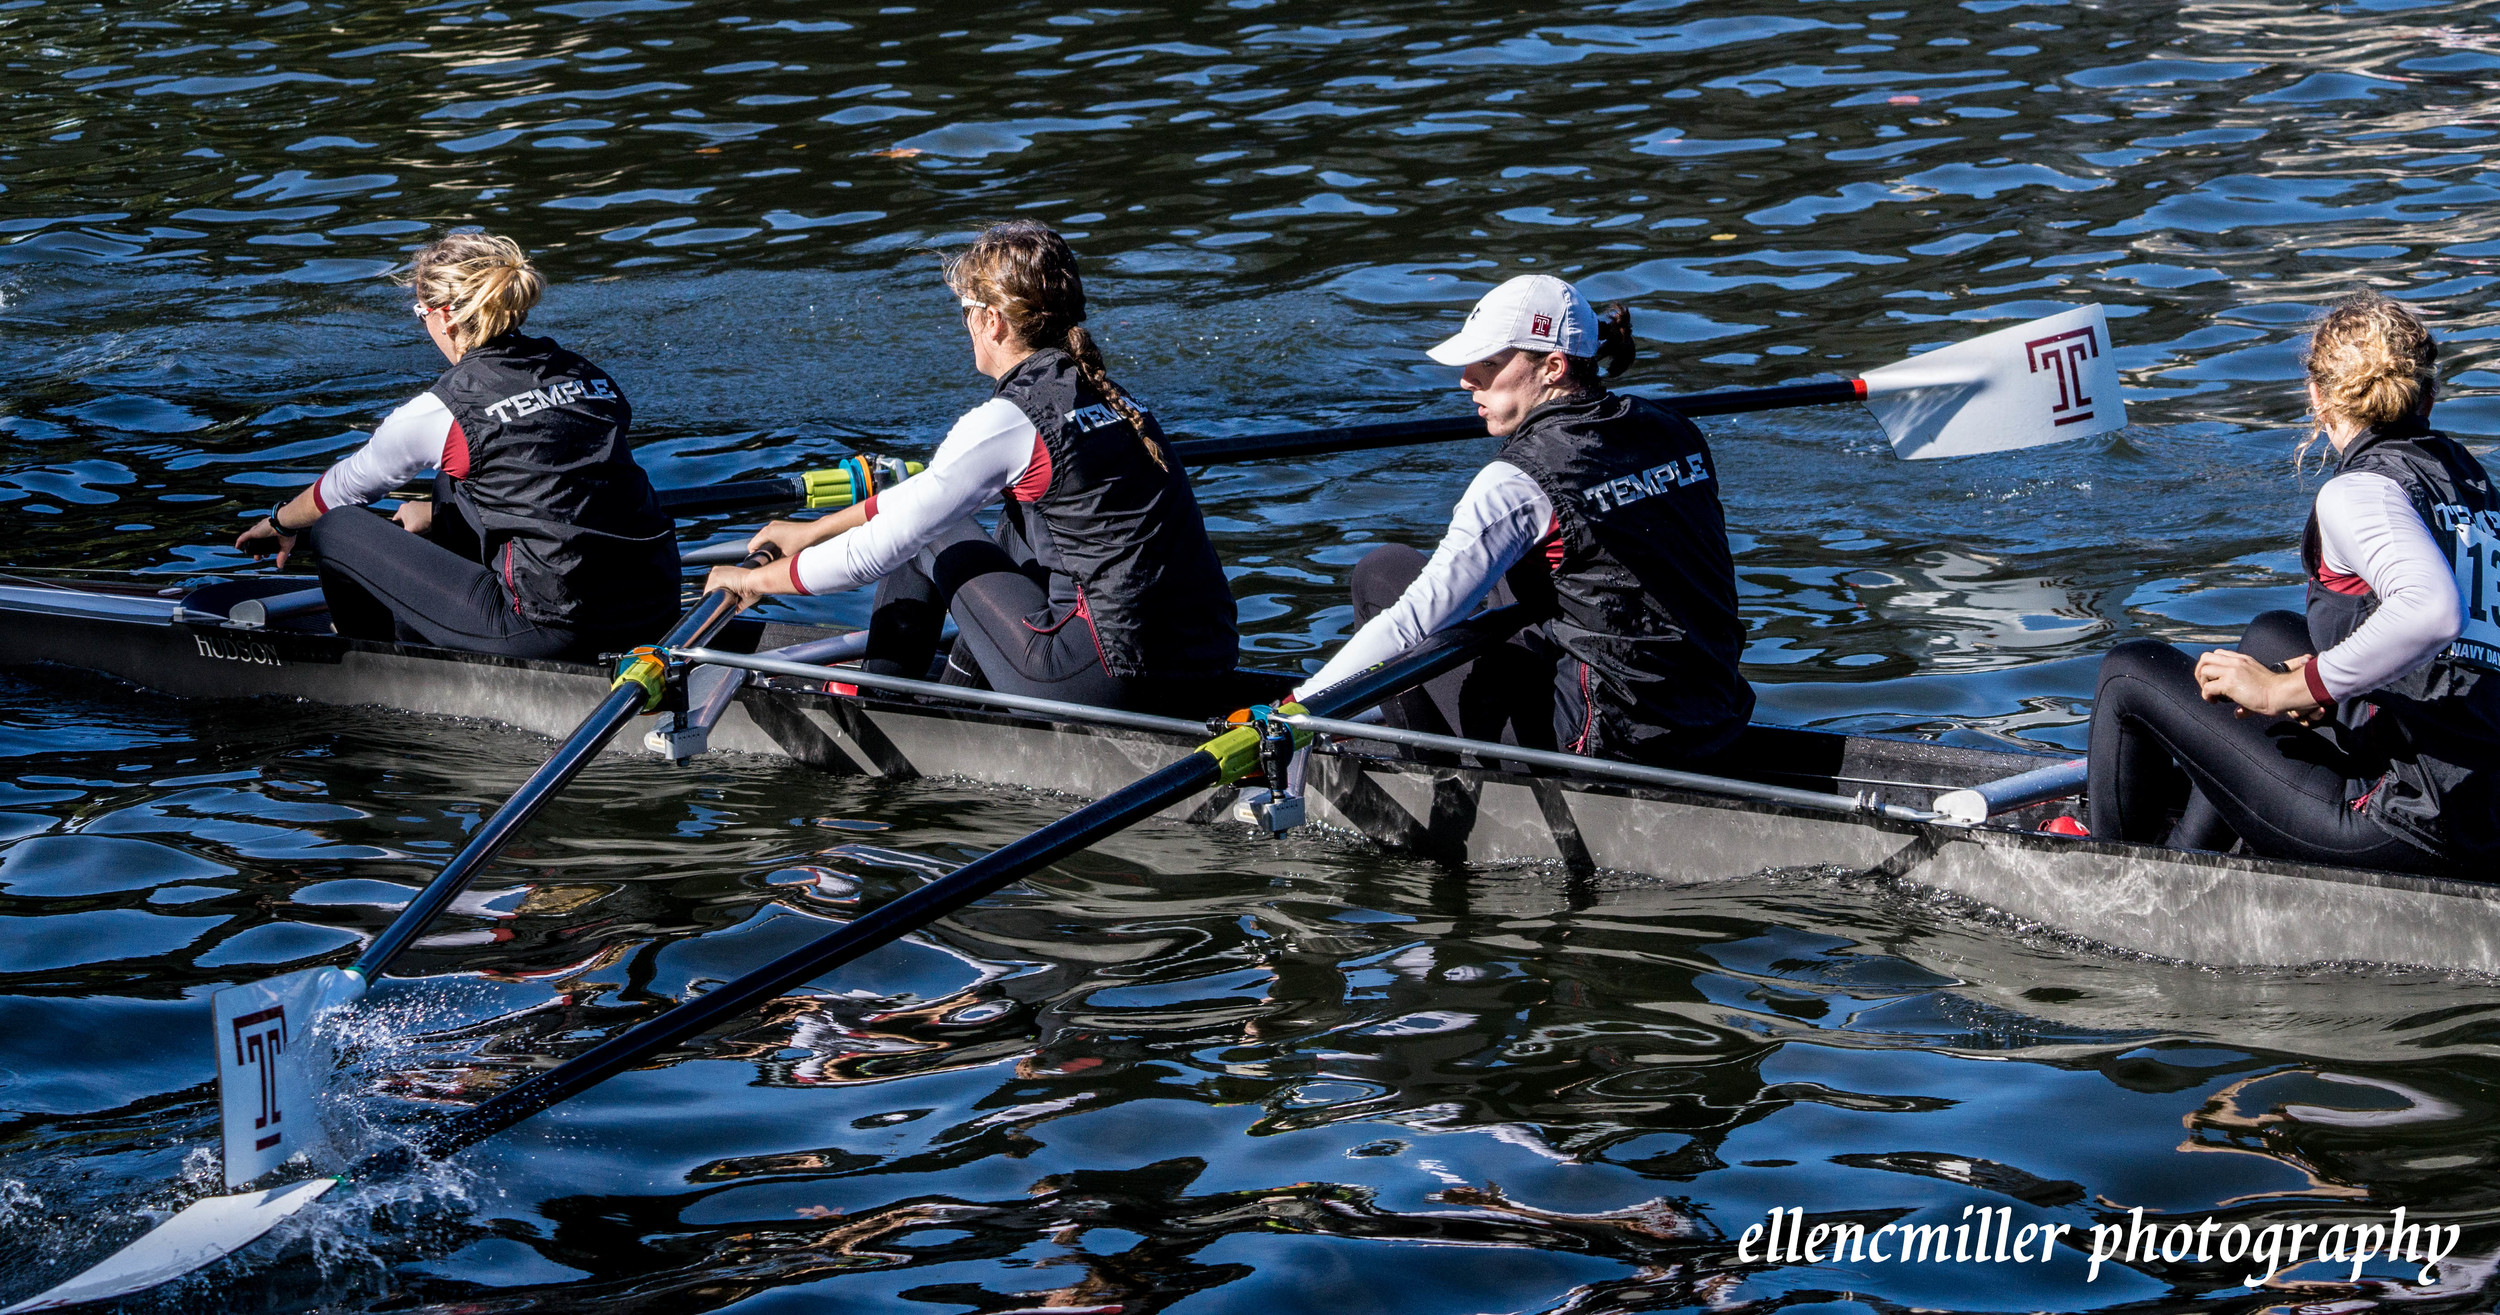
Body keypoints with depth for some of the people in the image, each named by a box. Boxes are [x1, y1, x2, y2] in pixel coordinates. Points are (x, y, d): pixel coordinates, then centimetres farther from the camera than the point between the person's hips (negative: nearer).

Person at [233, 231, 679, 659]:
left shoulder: (439, 411, -5)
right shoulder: (589, 376, 11)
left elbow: (342, 490, 15)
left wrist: (280, 524, 37)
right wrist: (438, 514, 46)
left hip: (555, 629, -7)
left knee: (335, 529, 9)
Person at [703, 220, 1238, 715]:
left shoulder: (1007, 420, -11)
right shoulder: (1103, 394, 14)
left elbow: (878, 550, -5)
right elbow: (941, 487, 27)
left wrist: (757, 579, 11)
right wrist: (817, 530, 34)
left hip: (1116, 684, -7)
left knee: (927, 537, 13)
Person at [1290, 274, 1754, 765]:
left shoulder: (1520, 480, -14)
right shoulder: (1675, 432, 6)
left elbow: (1414, 622, -18)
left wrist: (1298, 706, -13)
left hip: (1612, 739, -8)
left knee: (1382, 573, 6)